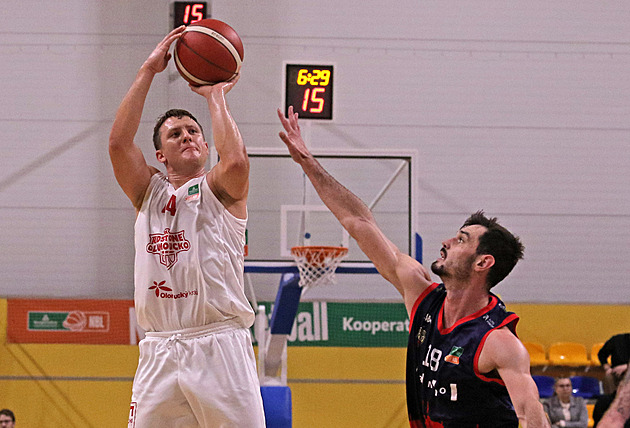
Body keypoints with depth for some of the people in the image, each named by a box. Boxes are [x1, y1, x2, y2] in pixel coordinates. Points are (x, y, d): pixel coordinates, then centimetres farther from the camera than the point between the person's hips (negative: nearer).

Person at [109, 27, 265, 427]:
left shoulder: (220, 189, 7)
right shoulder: (149, 191, 16)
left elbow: (236, 160, -17)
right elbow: (119, 142, 0)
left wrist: (215, 96, -3)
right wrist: (149, 70, -1)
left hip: (219, 347, -3)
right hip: (160, 351, 3)